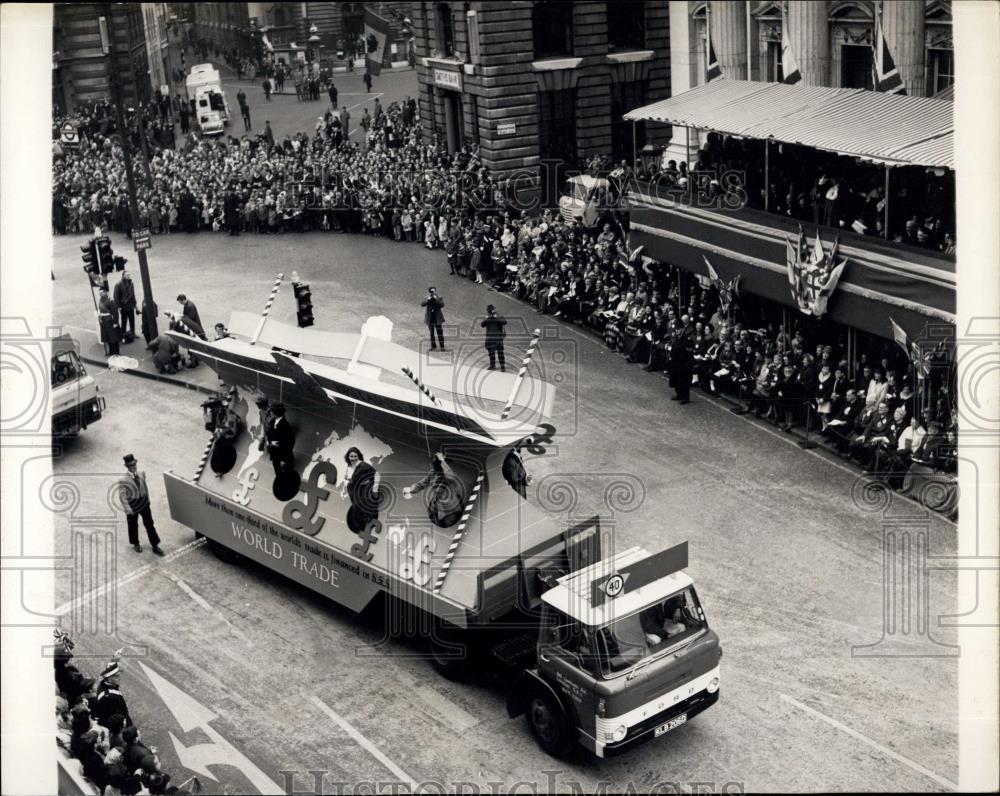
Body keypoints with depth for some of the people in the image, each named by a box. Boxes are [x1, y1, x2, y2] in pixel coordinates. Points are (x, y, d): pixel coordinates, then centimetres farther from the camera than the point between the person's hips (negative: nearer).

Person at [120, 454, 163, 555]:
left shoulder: (142, 473, -8)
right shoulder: (123, 480, -24)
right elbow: (123, 496, -22)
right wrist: (128, 509, -27)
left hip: (144, 502, 4)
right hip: (132, 504, -4)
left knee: (149, 524, 11)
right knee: (133, 525, 18)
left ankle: (155, 546, 23)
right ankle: (136, 544, 42)